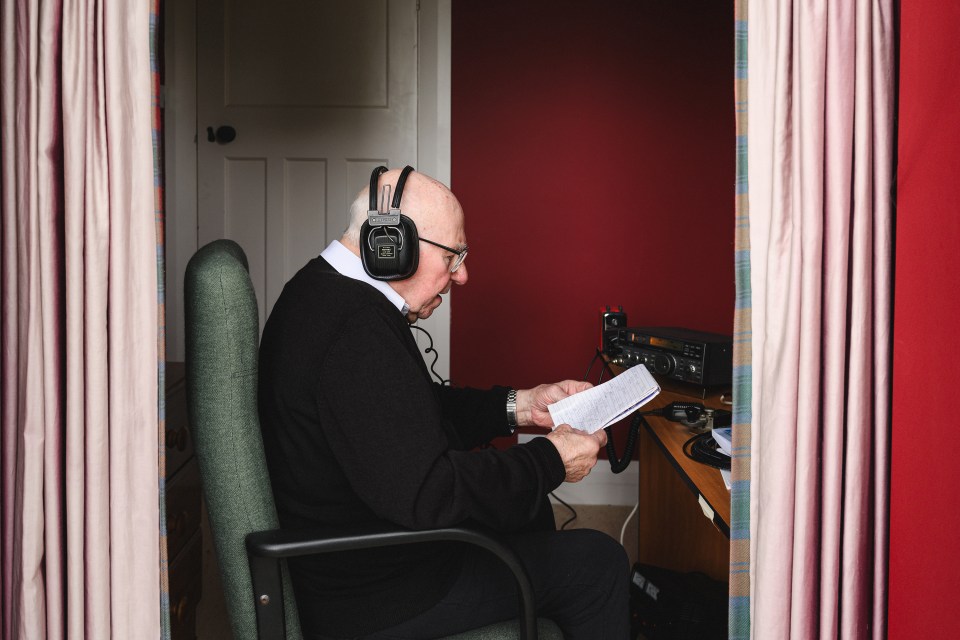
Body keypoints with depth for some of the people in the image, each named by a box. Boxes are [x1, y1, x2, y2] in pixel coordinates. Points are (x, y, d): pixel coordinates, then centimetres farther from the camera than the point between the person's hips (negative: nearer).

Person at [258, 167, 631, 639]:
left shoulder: (322, 291, 4)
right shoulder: (358, 330, -30)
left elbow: (421, 410, 13)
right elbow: (426, 493, -32)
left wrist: (522, 406, 6)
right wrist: (552, 460, -20)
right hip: (370, 597, -10)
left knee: (528, 507, 26)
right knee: (600, 563, 0)